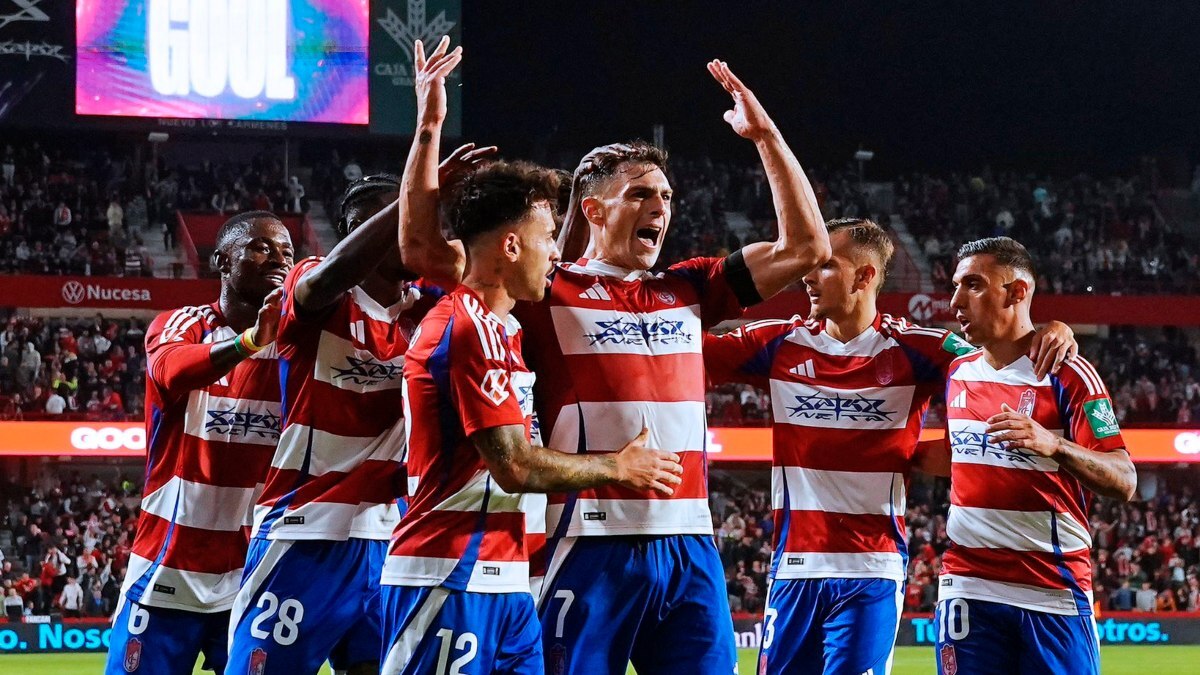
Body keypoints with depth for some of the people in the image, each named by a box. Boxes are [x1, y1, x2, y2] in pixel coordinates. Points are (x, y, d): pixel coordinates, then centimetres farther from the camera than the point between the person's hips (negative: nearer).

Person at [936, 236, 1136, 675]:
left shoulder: (1068, 374, -5)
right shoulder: (957, 372, 12)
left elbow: (1124, 483, -11)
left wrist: (1054, 445, -27)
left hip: (1055, 590, -4)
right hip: (969, 586, 5)